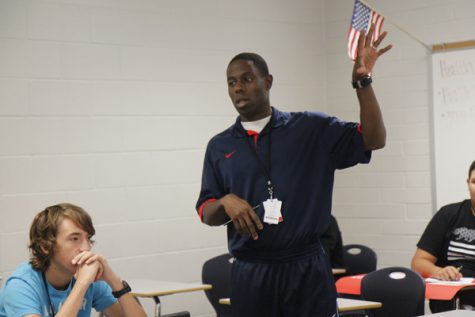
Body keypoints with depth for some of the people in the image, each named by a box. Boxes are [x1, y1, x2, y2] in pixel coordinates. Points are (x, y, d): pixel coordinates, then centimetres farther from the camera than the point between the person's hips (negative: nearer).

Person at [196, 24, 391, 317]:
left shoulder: (311, 129, 4)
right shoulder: (220, 146, 10)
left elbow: (373, 139, -1)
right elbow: (206, 214, 11)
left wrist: (363, 81, -12)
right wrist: (226, 202, -12)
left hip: (307, 268, -2)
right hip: (250, 273, 2)